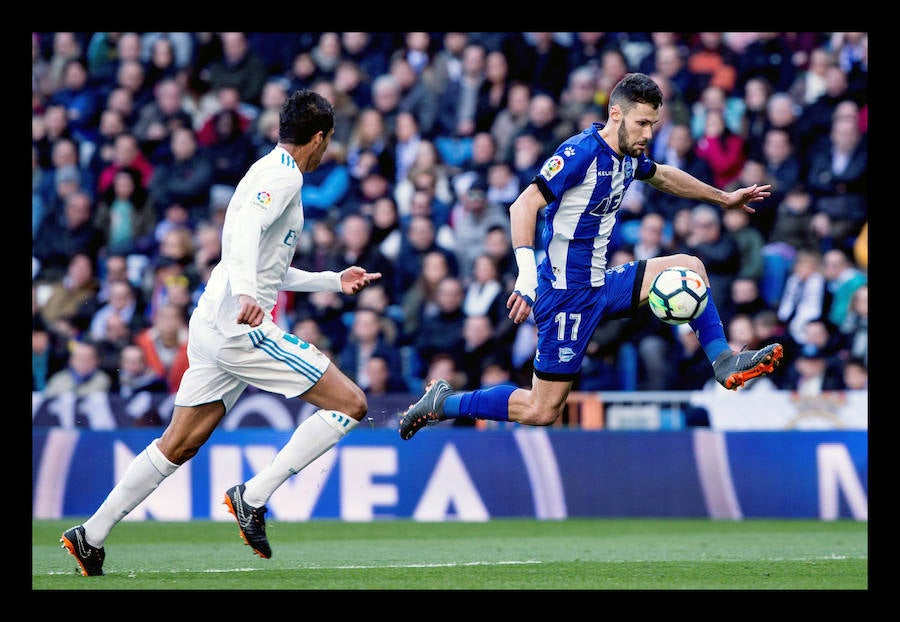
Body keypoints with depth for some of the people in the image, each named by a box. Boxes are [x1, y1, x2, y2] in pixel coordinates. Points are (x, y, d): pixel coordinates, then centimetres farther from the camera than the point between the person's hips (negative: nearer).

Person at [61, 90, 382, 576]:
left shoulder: (270, 172, 22)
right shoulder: (282, 176, -9)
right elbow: (246, 230, -28)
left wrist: (334, 281, 33)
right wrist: (245, 293, -44)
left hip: (212, 326, 10)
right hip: (242, 329, -10)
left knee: (180, 444, 14)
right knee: (350, 404, -8)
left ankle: (91, 536, 15)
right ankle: (252, 497, -11)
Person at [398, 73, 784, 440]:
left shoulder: (629, 156, 8)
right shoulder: (581, 152, -19)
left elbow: (662, 176, 32)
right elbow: (524, 205, -28)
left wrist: (723, 198, 41)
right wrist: (527, 273, -39)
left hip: (601, 285, 9)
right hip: (567, 293, -8)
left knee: (689, 267, 2)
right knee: (543, 410, -6)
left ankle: (724, 363, 6)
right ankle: (442, 403, 9)